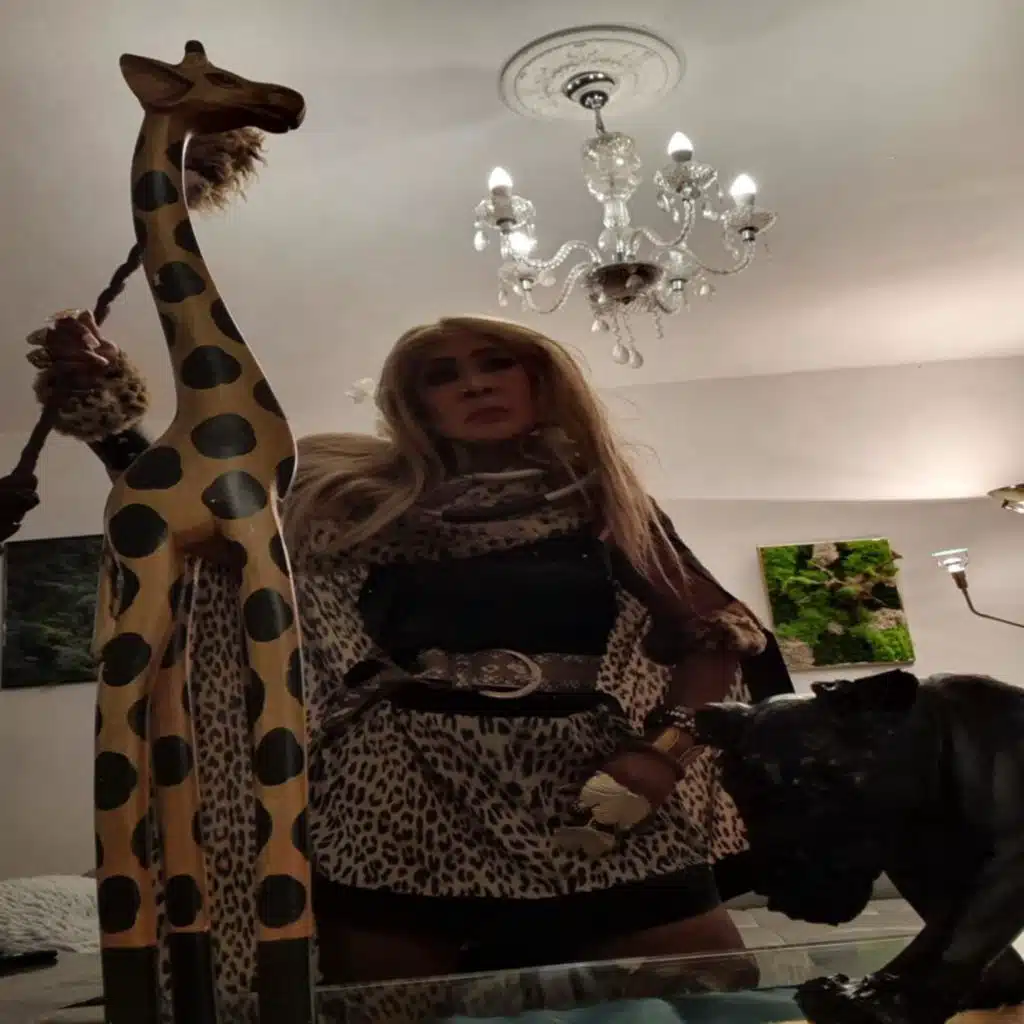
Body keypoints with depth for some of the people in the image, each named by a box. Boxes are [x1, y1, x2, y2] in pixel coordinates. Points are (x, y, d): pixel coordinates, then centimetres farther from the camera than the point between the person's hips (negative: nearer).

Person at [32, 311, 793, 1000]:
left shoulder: (609, 508, 13)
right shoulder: (364, 501, 11)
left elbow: (713, 638, 8)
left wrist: (661, 749, -8)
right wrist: (107, 412, -7)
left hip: (597, 801, 1)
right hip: (407, 803, 0)